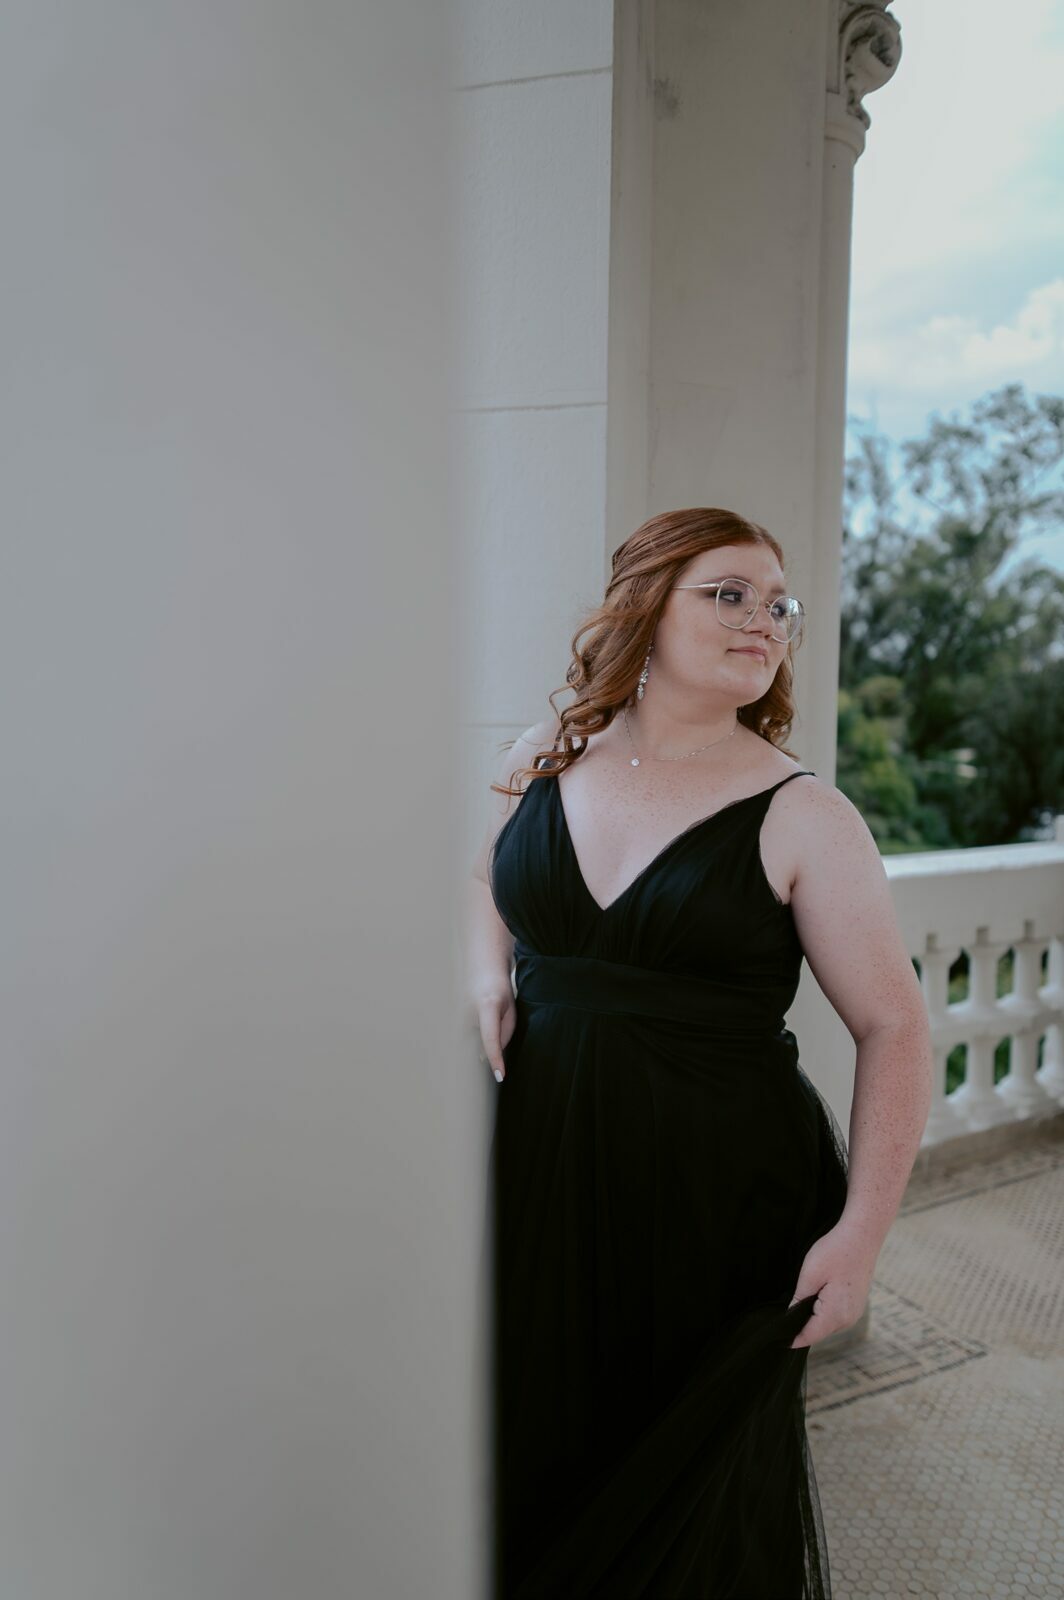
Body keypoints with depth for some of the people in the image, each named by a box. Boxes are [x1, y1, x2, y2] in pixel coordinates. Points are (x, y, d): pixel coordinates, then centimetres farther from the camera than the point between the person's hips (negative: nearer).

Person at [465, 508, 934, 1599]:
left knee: (690, 1490, 16)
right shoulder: (541, 762, 1)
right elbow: (488, 877, 21)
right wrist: (488, 972, 2)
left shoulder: (798, 815, -9)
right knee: (536, 1461, 20)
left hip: (720, 1197, -3)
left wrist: (860, 1232, -12)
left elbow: (893, 1027, -7)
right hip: (540, 1170, 3)